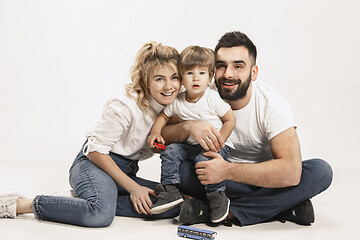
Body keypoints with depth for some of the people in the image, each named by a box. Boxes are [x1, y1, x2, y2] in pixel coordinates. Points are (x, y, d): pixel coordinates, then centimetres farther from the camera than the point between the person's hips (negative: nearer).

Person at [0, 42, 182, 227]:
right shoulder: (124, 108, -20)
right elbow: (96, 150, -17)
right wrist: (132, 187, -18)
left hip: (126, 172, 7)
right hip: (92, 164, -7)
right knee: (101, 214, -39)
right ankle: (20, 205, -22)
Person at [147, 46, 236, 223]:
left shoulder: (212, 98, -13)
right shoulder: (178, 102, -1)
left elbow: (230, 119, -9)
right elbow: (164, 115, 16)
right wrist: (155, 132, -2)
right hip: (191, 144, 5)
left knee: (204, 159, -31)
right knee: (170, 151, -13)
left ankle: (218, 196, -13)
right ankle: (171, 190, -4)